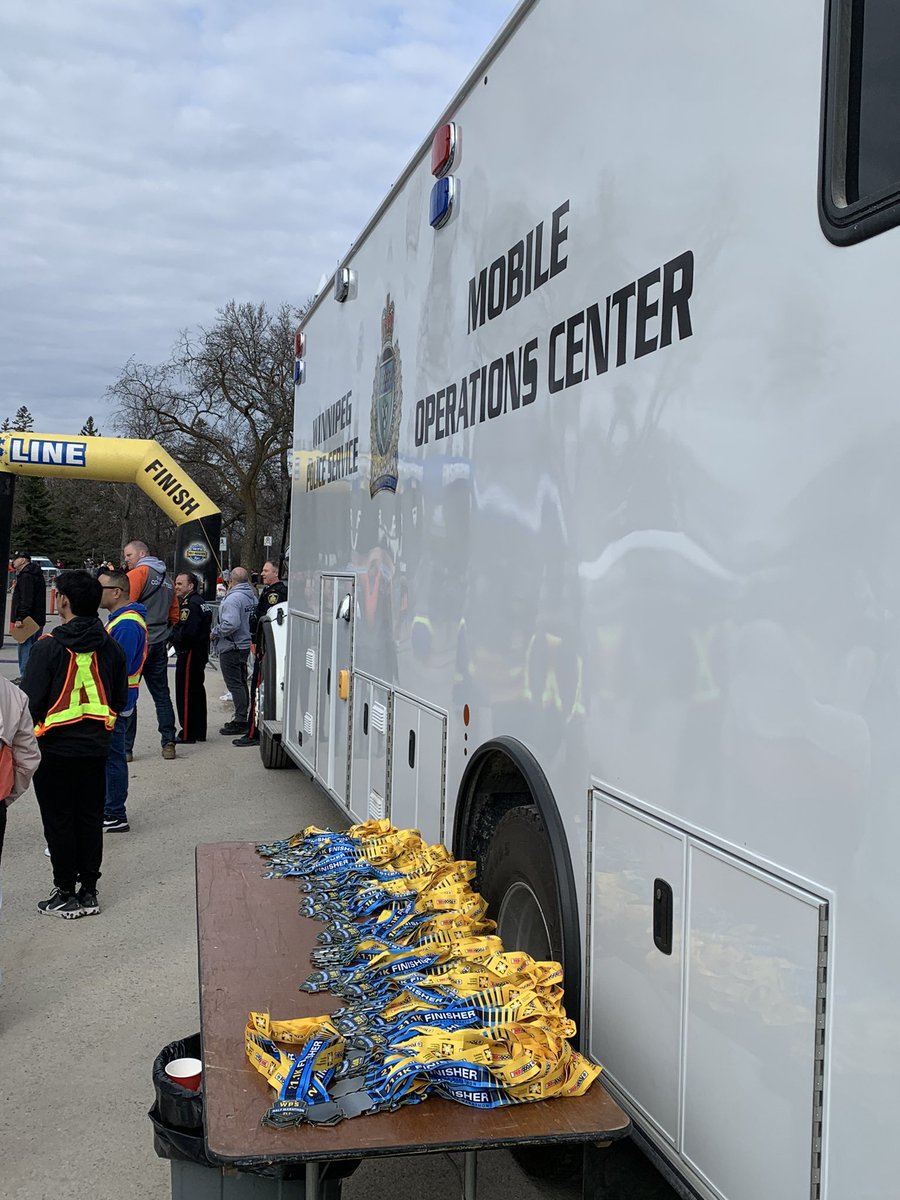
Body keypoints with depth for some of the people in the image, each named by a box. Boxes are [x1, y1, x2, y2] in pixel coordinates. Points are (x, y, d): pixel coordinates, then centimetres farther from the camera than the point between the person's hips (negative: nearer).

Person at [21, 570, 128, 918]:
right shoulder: (111, 647, 1)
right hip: (95, 748, 5)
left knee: (59, 821, 5)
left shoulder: (49, 647, -15)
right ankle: (89, 892, 18)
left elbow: (30, 700, -13)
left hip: (55, 747, -4)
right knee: (90, 818, 12)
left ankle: (66, 894, 11)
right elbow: (120, 699, 7)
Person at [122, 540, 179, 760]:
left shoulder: (138, 573, -8)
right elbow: (174, 615, 21)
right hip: (160, 644, 8)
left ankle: (125, 747, -3)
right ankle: (168, 744, 12)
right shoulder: (166, 579, 17)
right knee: (162, 694, 12)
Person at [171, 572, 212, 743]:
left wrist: (173, 635, -8)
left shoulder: (191, 604, -18)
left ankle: (187, 734, -2)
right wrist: (175, 634, 10)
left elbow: (187, 632, -26)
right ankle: (199, 732, 24)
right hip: (200, 653, 11)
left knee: (186, 693, -5)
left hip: (189, 654, -11)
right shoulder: (200, 602, 15)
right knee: (197, 691, 16)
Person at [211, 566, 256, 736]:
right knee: (241, 682, 16)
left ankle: (240, 721, -5)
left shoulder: (233, 598, -20)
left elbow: (231, 624, -28)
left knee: (235, 684, -5)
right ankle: (243, 717, 24)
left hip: (231, 647, -9)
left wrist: (215, 632, -13)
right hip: (246, 644, 9)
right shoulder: (252, 596, 8)